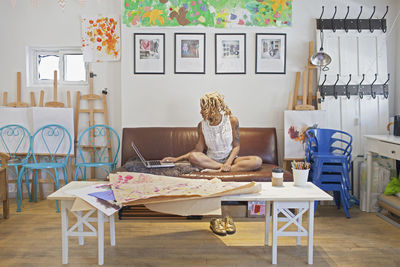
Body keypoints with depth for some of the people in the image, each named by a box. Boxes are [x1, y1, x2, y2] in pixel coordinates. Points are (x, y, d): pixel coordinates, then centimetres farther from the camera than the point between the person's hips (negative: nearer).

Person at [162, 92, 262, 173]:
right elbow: (198, 150, 2)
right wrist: (177, 159, -5)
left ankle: (217, 171, -32)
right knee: (193, 156, -32)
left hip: (230, 158, 0)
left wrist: (228, 162, -21)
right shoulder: (202, 125, -1)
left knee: (257, 161, -27)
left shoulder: (232, 120, -6)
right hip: (210, 160, 1)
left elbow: (236, 146, -4)